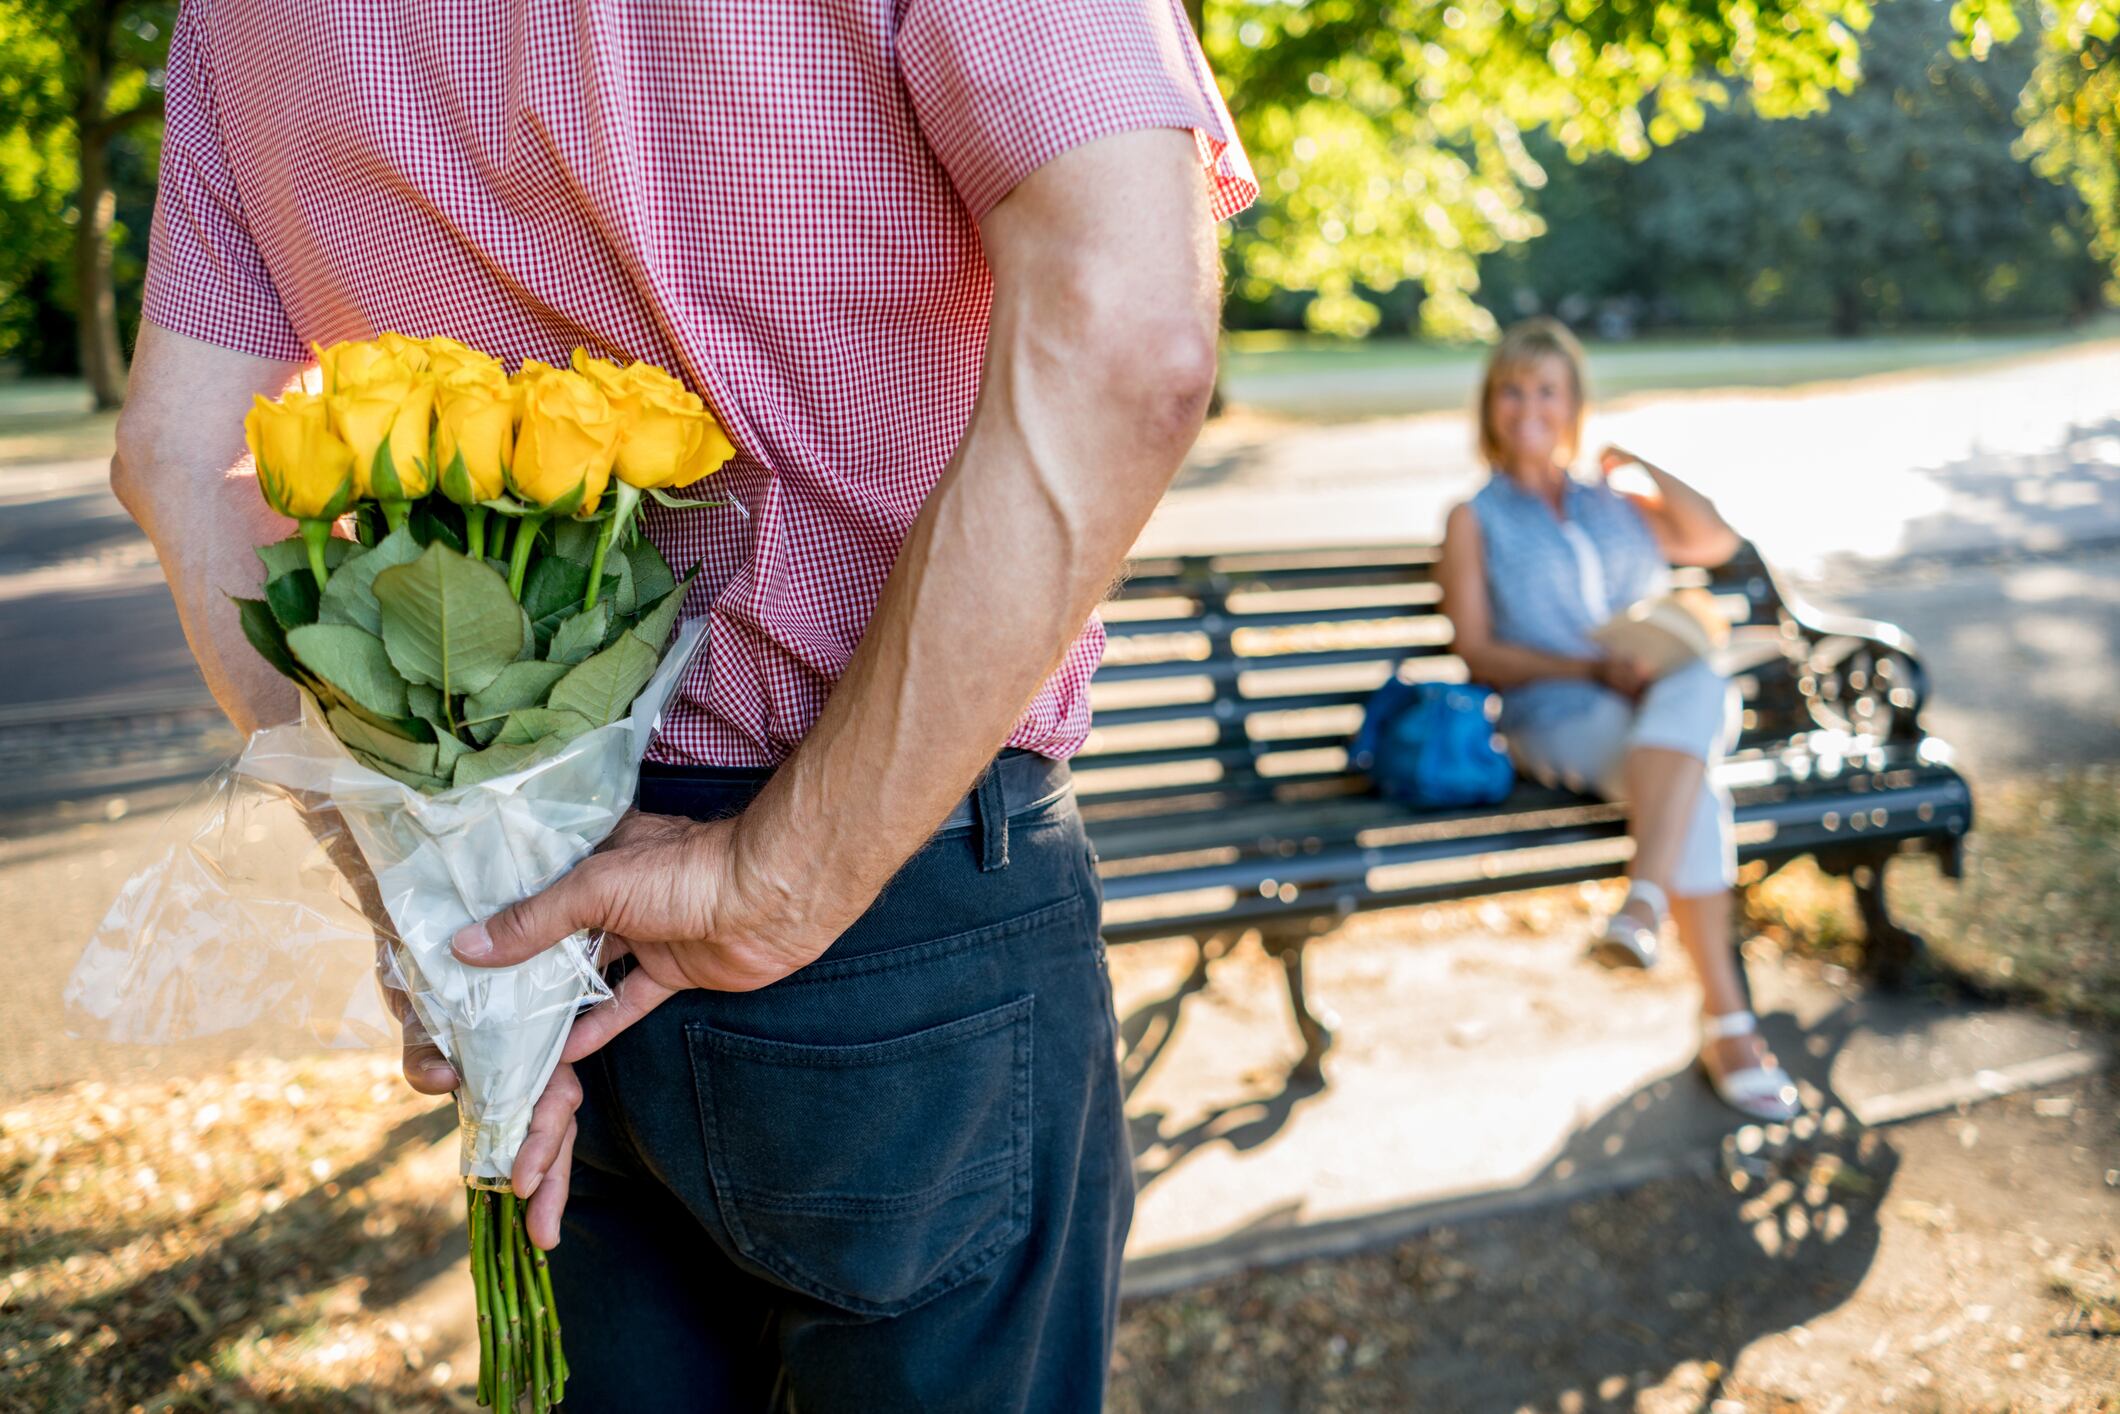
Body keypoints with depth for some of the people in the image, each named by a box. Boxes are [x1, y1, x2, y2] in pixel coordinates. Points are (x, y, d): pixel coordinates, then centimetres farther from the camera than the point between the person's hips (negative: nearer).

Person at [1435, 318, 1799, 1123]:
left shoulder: (1618, 508, 30)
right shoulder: (1476, 521, 16)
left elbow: (1718, 543, 18)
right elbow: (1478, 653, 3)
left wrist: (1642, 468, 14)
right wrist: (1595, 669, -11)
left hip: (1675, 708, 3)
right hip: (1558, 723, -3)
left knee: (1700, 686, -37)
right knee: (1693, 790, -35)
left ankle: (1645, 900, -50)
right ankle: (1726, 1020, -37)